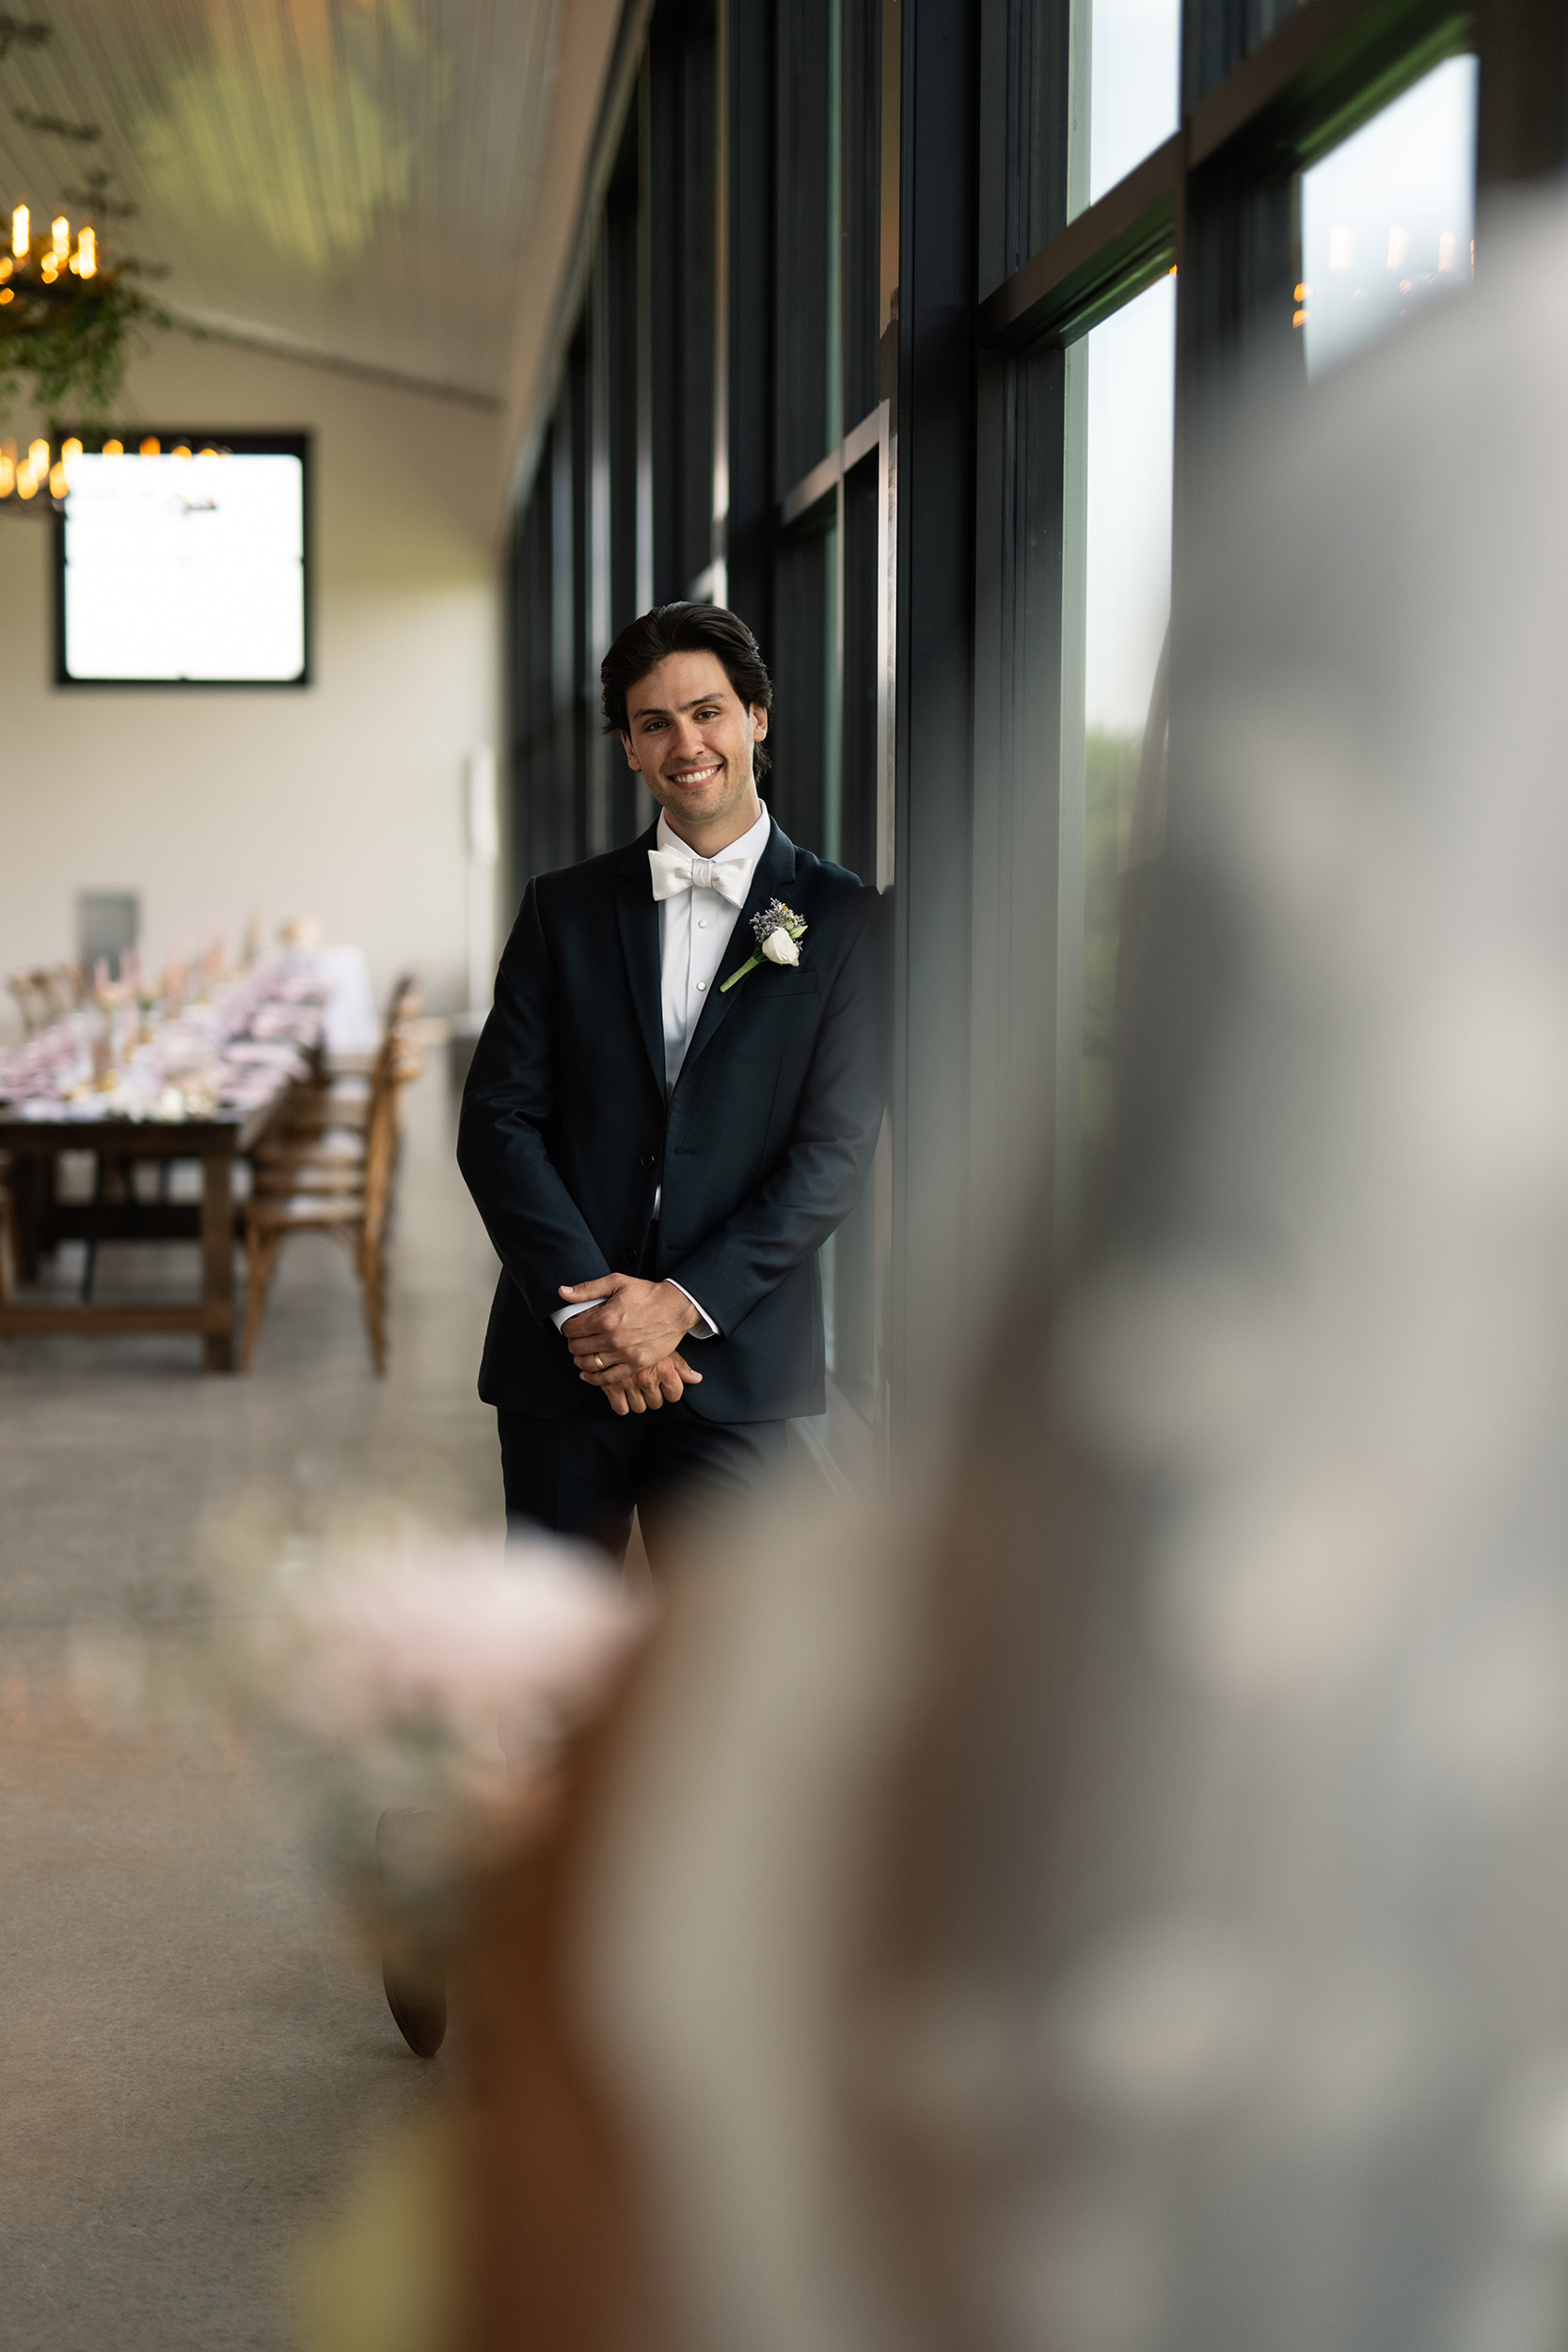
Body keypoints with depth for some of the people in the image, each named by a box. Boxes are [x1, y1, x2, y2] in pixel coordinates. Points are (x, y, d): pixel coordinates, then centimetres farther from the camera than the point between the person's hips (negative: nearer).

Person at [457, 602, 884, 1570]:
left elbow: (836, 1152, -4)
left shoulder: (842, 919, 2)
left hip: (735, 1363, -2)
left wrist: (682, 1302, -13)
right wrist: (581, 1304, -11)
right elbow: (497, 1122, 2)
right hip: (563, 1355, 2)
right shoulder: (565, 908, 9)